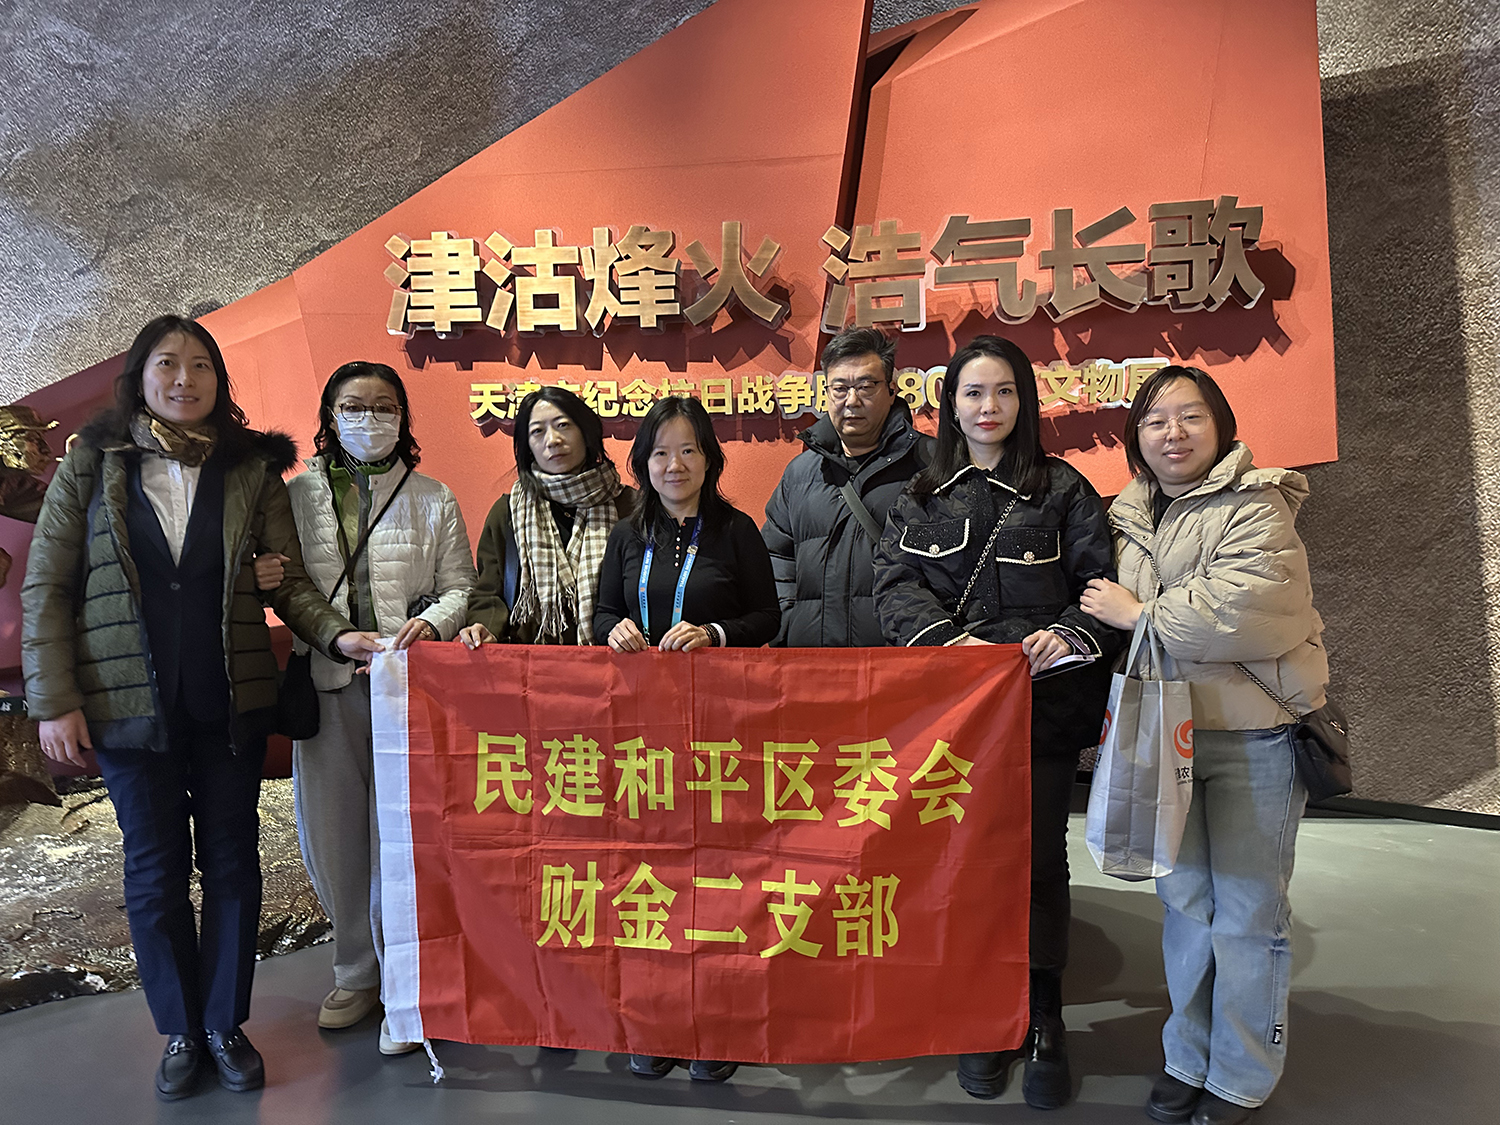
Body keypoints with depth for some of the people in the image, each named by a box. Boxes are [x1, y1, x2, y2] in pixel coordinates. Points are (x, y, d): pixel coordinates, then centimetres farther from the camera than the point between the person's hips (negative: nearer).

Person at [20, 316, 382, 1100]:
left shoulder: (251, 469, 1)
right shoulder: (91, 464, 1)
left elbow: (289, 581, 0)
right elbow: (46, 588, 0)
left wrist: (338, 634, -18)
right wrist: (54, 701, -6)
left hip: (231, 703, 1)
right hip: (130, 706, 0)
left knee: (232, 862, 9)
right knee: (155, 871, 11)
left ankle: (226, 1024, 27)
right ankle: (181, 1031, 28)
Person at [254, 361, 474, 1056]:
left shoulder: (432, 499, 9)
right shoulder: (296, 495, 10)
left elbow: (460, 585, 6)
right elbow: (274, 582, 13)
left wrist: (433, 620, -14)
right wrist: (256, 581, -10)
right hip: (326, 684, 2)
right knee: (329, 836, 9)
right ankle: (356, 972, 31)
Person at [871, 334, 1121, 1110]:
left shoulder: (1062, 488, 5)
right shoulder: (925, 498, 10)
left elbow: (1103, 580, -1)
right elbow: (896, 583, -2)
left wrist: (1070, 634, -21)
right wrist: (947, 641, -19)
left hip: (1043, 704, -1)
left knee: (1038, 857, 5)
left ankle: (1043, 1025, 24)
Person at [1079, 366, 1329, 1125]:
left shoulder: (1254, 508, -11)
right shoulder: (1135, 516, 10)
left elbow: (1245, 609, -27)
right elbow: (1112, 614, 16)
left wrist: (1141, 614, -18)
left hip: (1254, 735, -5)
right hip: (1168, 730, 6)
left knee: (1246, 909, 6)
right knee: (1185, 898, 15)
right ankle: (1188, 1059, 32)